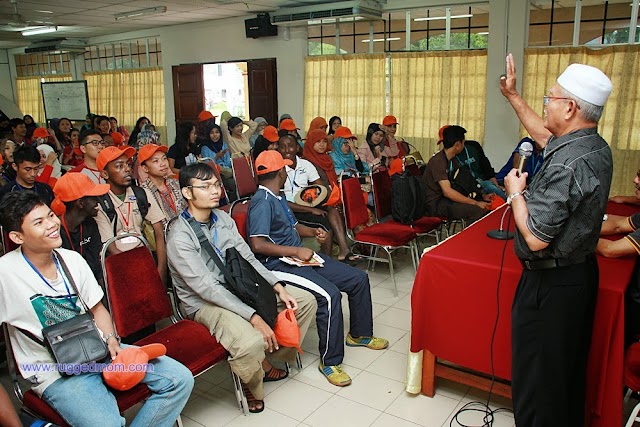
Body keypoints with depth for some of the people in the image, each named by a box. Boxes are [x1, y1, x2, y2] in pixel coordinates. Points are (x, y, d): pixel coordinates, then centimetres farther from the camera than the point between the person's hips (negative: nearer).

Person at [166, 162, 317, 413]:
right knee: (251, 341, -35)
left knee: (305, 301, 2)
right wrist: (254, 317, -28)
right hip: (205, 303, -7)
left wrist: (279, 287, -8)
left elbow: (248, 259, 5)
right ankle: (250, 386, 2)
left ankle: (267, 360, 16)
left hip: (238, 287, 8)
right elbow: (207, 288, -24)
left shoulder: (223, 218, 3)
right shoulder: (180, 237, -20)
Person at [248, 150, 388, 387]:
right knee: (329, 294, -31)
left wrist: (314, 232, 9)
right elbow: (258, 244, -25)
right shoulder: (262, 201, -15)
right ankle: (330, 361, -15)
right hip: (278, 264, -10)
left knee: (359, 279, 5)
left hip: (300, 256, 10)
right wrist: (296, 250, -23)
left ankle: (359, 333, 26)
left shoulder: (279, 197, 17)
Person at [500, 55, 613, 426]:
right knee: (569, 369, 26)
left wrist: (515, 192, -13)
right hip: (582, 272, 10)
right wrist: (513, 96, 25)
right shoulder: (598, 148, 1)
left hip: (550, 284, -10)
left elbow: (535, 239, -28)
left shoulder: (565, 166, -29)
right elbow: (545, 135, 21)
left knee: (537, 379, 7)